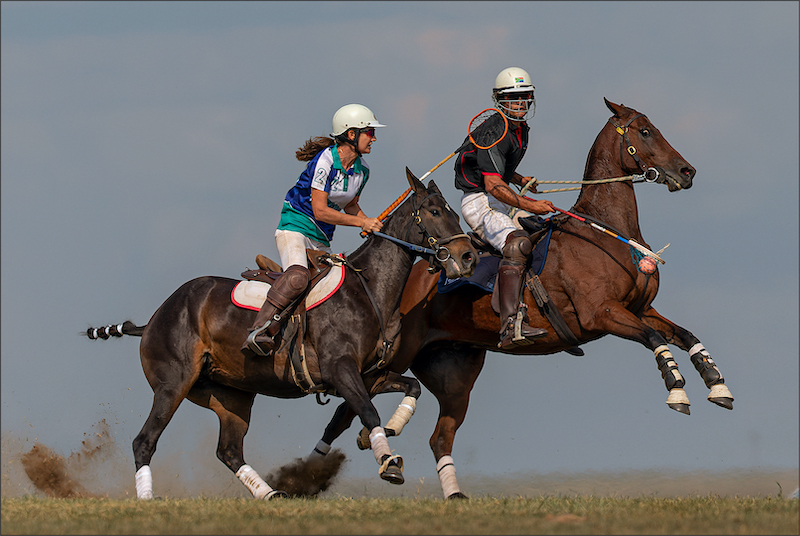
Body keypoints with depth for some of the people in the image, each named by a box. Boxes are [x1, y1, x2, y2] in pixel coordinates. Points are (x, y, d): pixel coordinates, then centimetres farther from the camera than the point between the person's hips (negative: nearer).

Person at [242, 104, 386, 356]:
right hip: (295, 225, -9)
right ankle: (259, 331, -40)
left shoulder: (361, 169, 7)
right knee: (298, 275, -34)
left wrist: (371, 224, 6)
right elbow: (320, 211, -20)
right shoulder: (325, 160, -17)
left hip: (322, 240, 9)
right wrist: (361, 222, -19)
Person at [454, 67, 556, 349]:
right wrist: (529, 206, -31)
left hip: (499, 200, 10)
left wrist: (520, 179, 14)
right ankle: (510, 325, -46)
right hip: (479, 202, -10)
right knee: (518, 242, -32)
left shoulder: (521, 129, 13)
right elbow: (493, 185, -27)